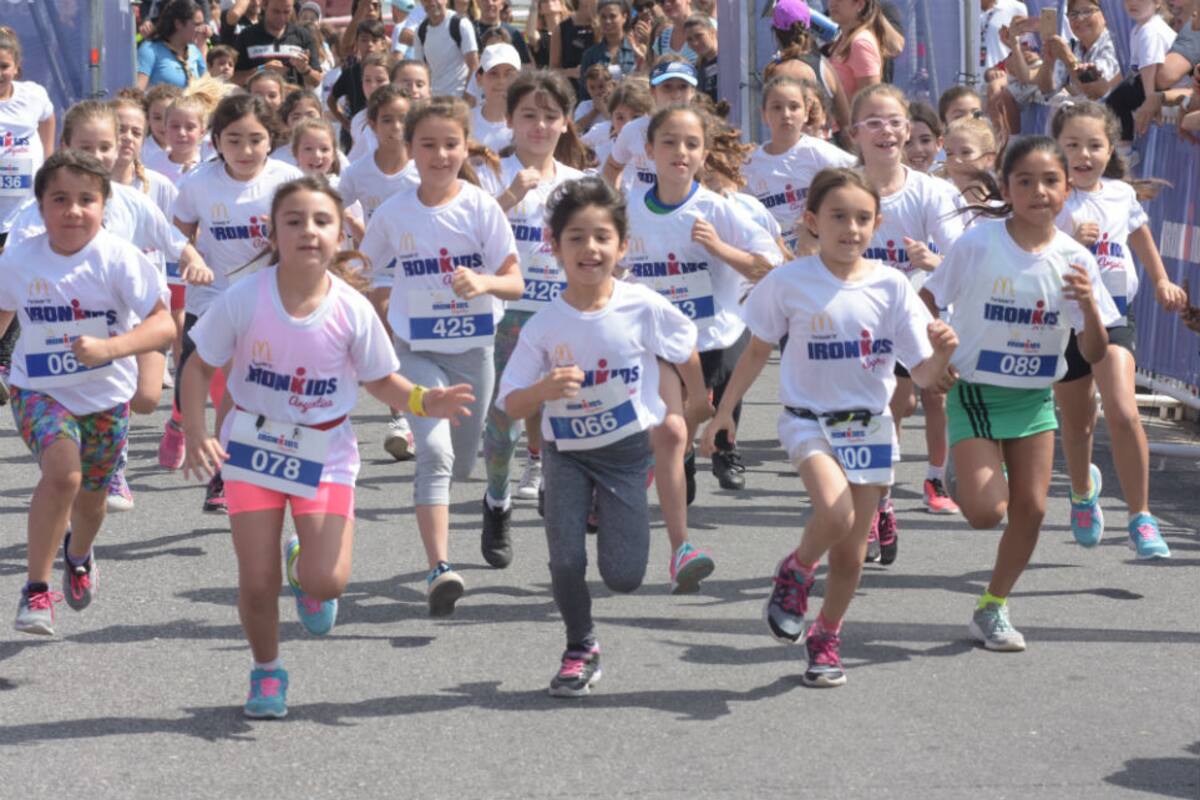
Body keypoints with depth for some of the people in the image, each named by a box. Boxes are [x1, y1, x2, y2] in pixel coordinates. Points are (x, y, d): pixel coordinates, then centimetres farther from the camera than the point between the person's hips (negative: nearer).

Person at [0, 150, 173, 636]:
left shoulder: (118, 259, -19)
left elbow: (164, 325, -26)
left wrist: (107, 348, -40)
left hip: (106, 395, 1)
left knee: (92, 495, 17)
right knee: (63, 471, -27)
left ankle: (78, 555, 54)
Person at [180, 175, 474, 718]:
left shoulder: (352, 310, -12)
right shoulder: (245, 300, -14)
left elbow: (380, 380, 1)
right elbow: (200, 366, -3)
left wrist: (423, 401, -19)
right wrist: (196, 435, -14)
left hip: (325, 455, 0)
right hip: (253, 448, 0)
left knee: (328, 582, -13)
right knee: (257, 585, -3)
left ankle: (304, 569, 26)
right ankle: (266, 672, 27)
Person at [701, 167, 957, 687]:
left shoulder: (891, 287, -6)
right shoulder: (789, 282, -9)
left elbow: (924, 376, -6)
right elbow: (758, 351, 5)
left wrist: (941, 354, -27)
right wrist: (724, 410, 4)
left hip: (869, 426, 2)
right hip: (808, 419, -2)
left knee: (850, 551, 7)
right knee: (835, 513, -28)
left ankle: (826, 638, 30)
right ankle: (795, 573, 4)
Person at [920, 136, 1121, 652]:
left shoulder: (1075, 260, -7)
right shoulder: (978, 243, -15)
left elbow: (1094, 354, -5)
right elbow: (925, 302, -3)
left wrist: (1089, 305, -24)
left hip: (1035, 397, 3)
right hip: (974, 392, -3)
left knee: (1031, 509, 1)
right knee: (985, 511, -14)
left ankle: (993, 606, 21)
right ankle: (960, 475, 22)